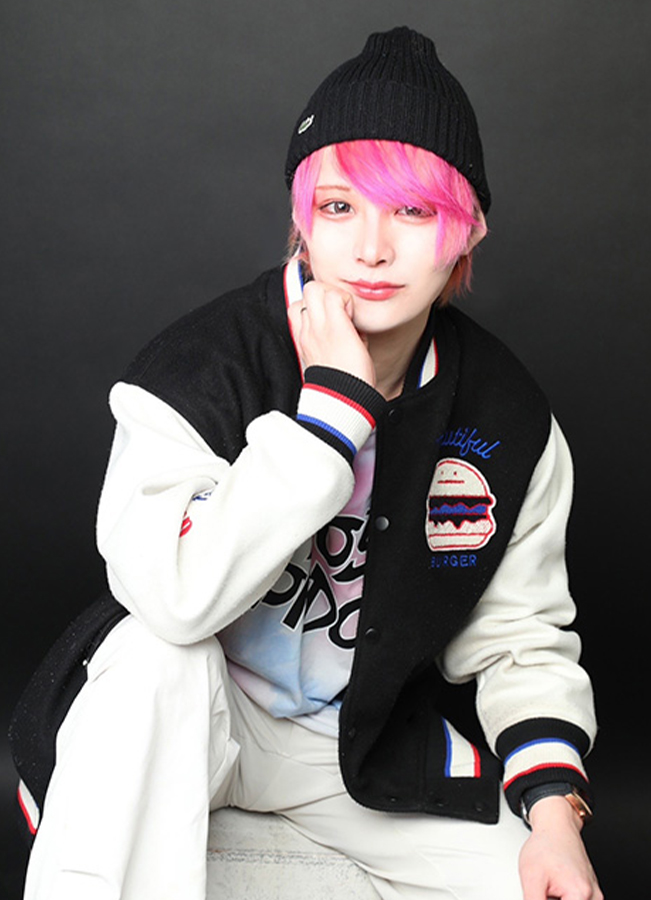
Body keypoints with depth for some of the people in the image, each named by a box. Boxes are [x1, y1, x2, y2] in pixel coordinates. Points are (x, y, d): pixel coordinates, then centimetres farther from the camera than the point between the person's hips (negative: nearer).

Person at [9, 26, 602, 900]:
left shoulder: (512, 423, -8)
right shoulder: (200, 366, -20)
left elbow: (522, 637, 1)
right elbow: (173, 595, -35)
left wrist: (554, 807, -15)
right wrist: (334, 401, -33)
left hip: (370, 747, 3)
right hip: (191, 725, -3)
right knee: (156, 654, -35)